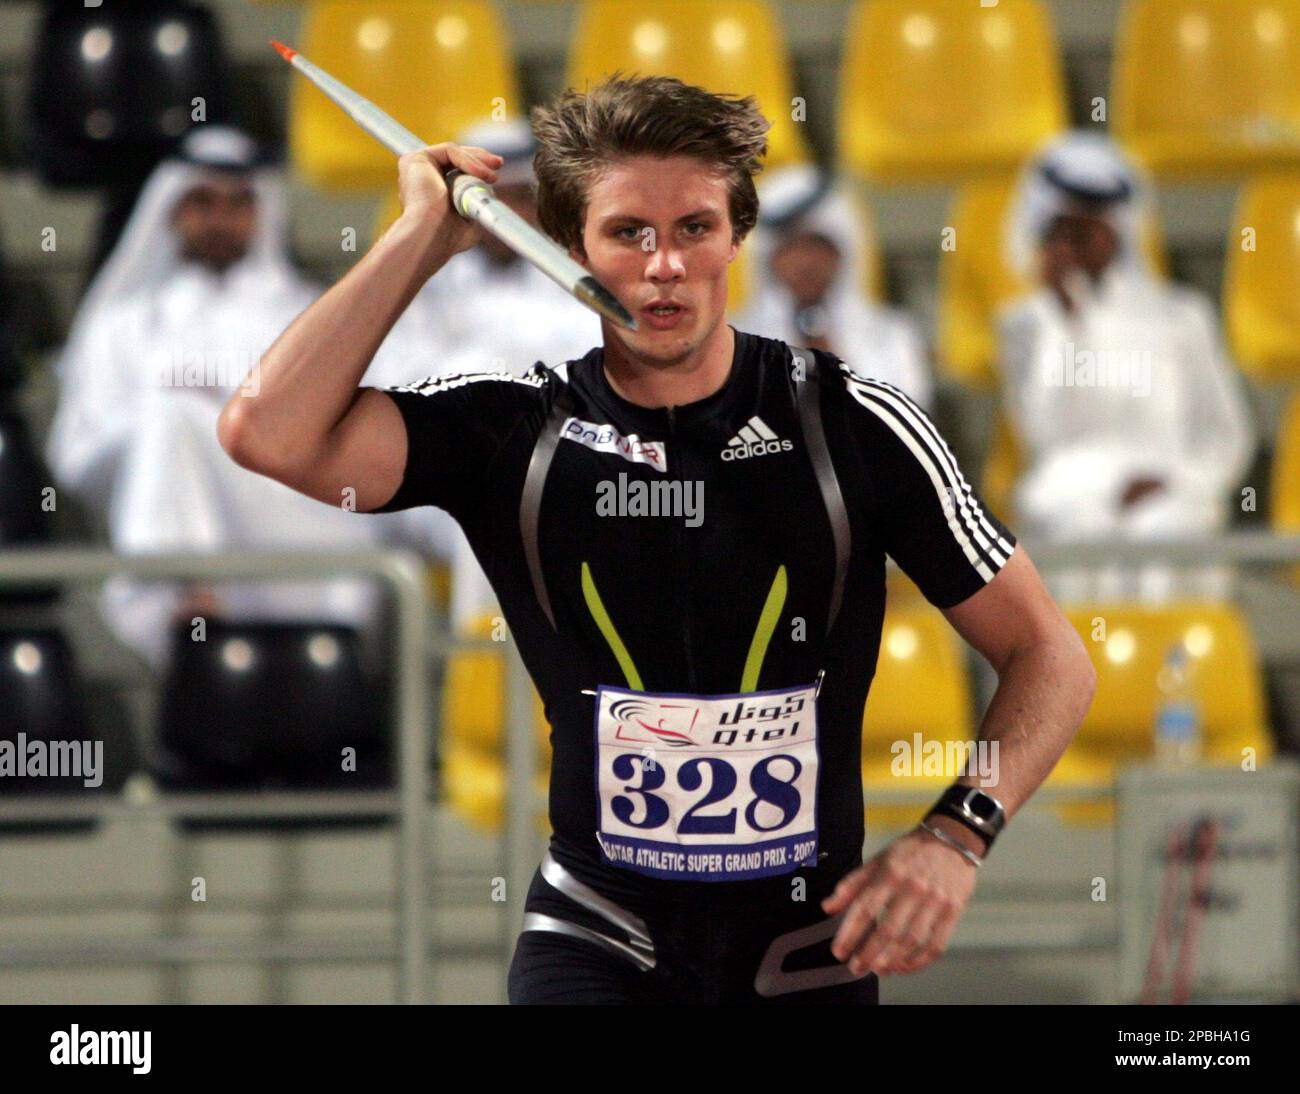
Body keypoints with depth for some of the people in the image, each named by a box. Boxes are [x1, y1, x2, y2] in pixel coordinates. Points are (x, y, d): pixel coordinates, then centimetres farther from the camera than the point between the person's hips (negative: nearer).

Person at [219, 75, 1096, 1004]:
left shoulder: (855, 425, -5)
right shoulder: (514, 433, -4)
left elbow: (1049, 656, -1)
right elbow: (270, 434, -19)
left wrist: (956, 836, -18)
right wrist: (425, 234, -12)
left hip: (811, 956, 1)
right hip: (595, 948, -1)